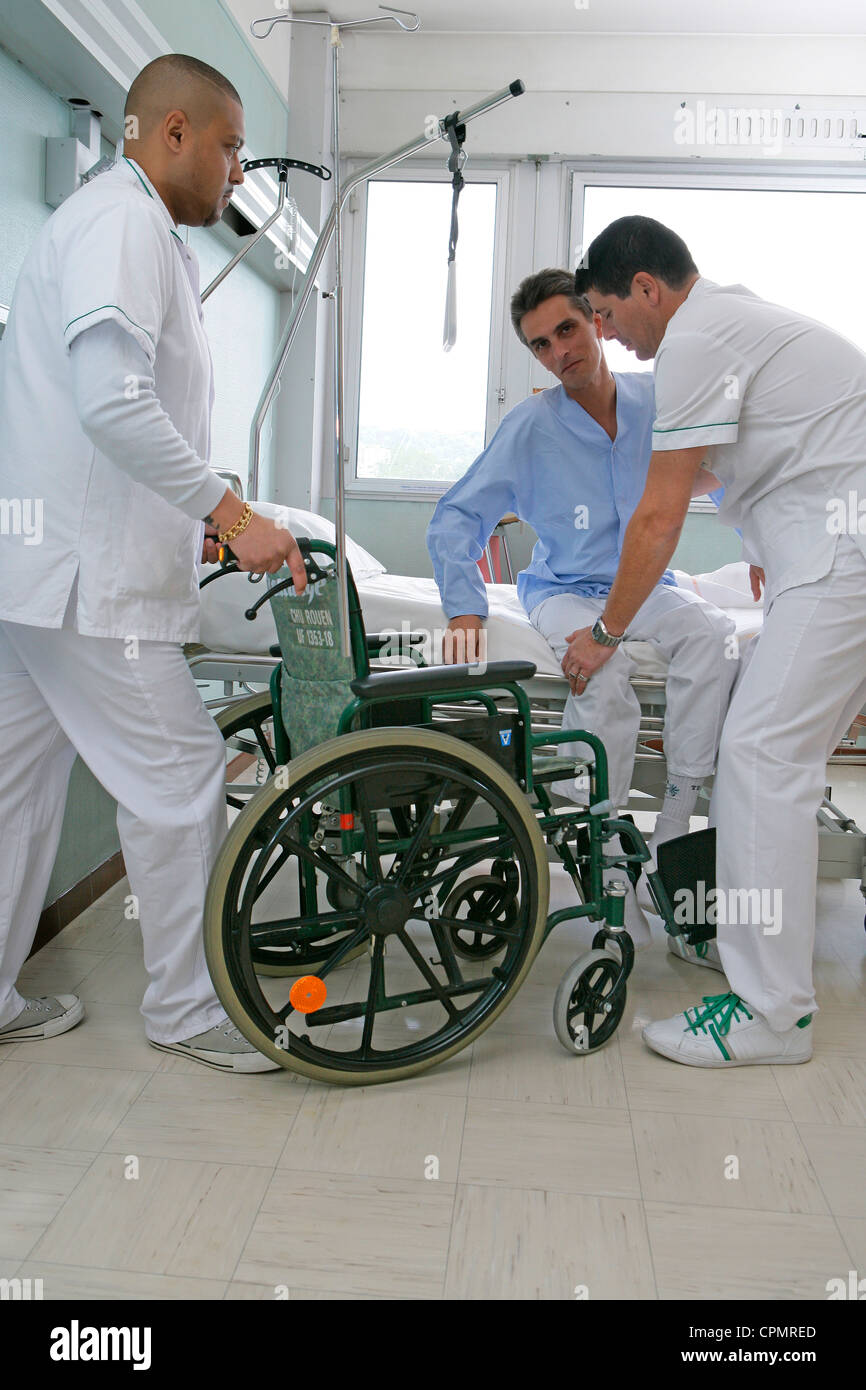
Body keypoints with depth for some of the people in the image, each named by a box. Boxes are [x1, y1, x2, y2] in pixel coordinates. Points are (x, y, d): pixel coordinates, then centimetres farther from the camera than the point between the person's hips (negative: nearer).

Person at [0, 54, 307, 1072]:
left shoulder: (117, 223, 23)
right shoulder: (122, 222, -10)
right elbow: (114, 404, -24)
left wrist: (192, 518, 22)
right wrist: (232, 514, -22)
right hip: (84, 574, -11)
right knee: (179, 778, -3)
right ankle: (185, 1009, 12)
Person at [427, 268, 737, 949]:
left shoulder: (659, 400, -2)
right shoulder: (530, 426, -8)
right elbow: (455, 520, -9)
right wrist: (465, 612, -23)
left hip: (648, 587, 2)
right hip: (566, 592, -2)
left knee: (712, 635, -30)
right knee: (605, 667, -35)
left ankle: (672, 840, -26)